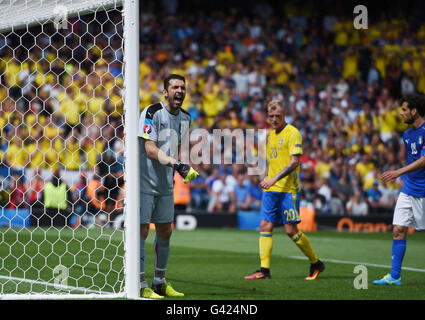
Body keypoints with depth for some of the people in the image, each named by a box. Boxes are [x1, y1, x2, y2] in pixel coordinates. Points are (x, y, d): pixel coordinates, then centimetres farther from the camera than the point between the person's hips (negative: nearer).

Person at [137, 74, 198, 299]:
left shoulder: (185, 118, 9)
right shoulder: (152, 112, -14)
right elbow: (150, 149, -21)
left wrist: (185, 169, 12)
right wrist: (174, 162, -32)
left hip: (165, 185, 8)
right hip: (144, 182, -7)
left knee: (165, 232, 12)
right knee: (141, 231, -7)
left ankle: (160, 282, 24)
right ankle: (140, 286, -4)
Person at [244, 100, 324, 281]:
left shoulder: (292, 133, -9)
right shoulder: (271, 134, 16)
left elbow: (294, 162, -17)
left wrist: (275, 179, -24)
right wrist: (266, 179, 14)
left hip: (288, 189, -7)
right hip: (271, 190, 7)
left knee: (291, 230, -6)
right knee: (265, 227, -2)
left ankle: (316, 264, 10)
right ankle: (264, 270, -2)